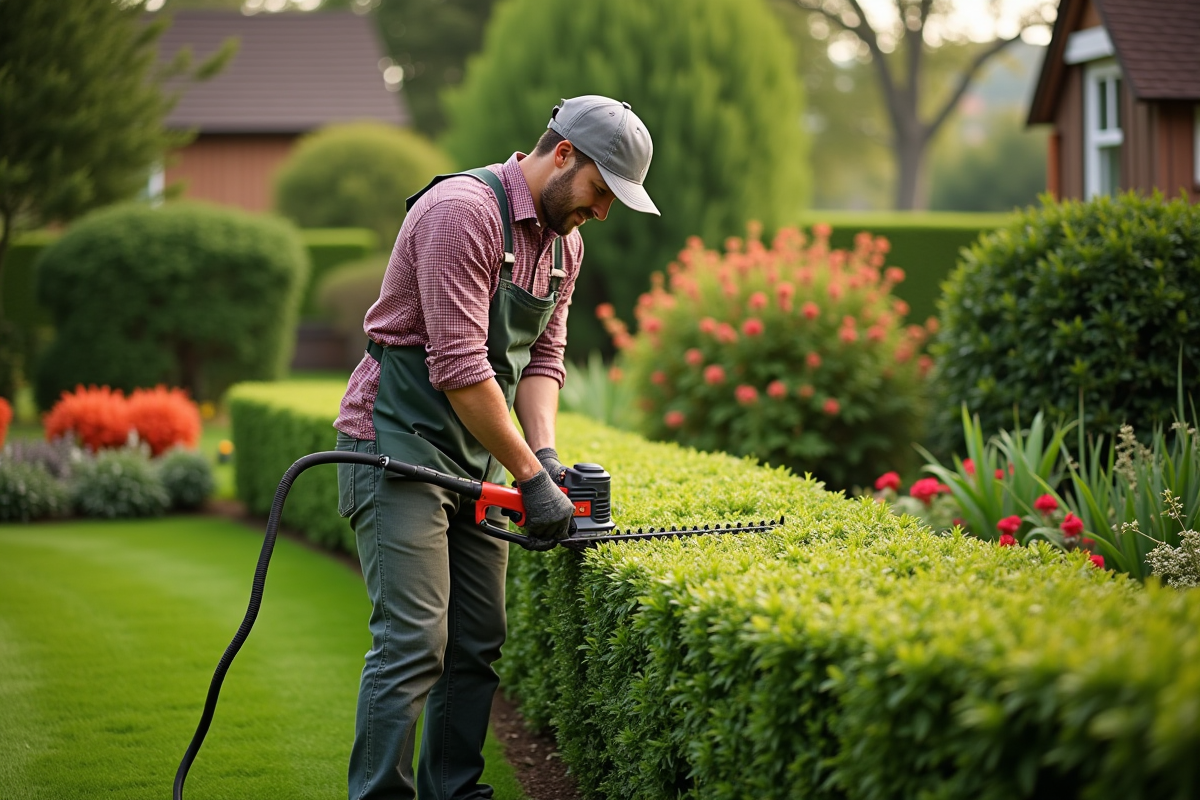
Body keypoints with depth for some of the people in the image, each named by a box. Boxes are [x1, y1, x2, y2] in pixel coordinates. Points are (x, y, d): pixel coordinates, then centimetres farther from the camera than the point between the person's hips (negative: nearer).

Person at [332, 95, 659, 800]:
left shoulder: (563, 244, 10)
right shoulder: (464, 212, -19)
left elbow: (542, 359, 9)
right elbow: (460, 368, -24)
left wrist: (546, 454, -9)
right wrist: (530, 476, -21)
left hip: (472, 461, 9)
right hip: (399, 448, -9)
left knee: (479, 645, 9)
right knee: (413, 643, -13)